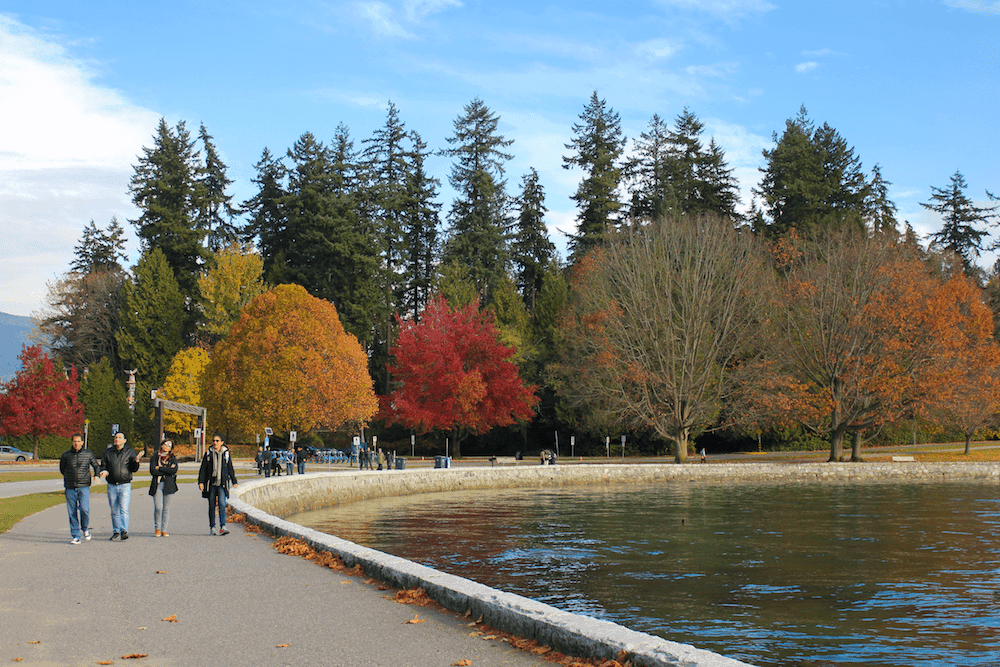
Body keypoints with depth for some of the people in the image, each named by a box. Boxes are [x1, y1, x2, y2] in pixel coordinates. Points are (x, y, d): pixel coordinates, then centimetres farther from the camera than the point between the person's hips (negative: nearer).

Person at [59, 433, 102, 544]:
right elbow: (62, 469, 18)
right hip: (70, 488, 1)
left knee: (84, 509, -13)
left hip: (84, 486, -1)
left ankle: (85, 529, 14)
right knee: (72, 512, 1)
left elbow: (96, 466, 15)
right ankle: (76, 536, 8)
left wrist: (97, 475, -3)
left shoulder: (88, 454, 3)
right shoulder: (66, 455, 3)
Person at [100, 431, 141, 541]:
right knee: (114, 511, 8)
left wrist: (136, 462, -17)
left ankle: (124, 531, -18)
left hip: (125, 485, -3)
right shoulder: (108, 452, 10)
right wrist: (104, 471, -9)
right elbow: (103, 465, 13)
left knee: (124, 509, -14)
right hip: (112, 486, 3)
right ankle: (116, 531, 16)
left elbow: (134, 469, 4)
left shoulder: (130, 452, 5)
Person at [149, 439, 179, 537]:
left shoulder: (173, 459, 11)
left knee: (166, 508, 0)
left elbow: (174, 470, -8)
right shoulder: (154, 458, 11)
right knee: (158, 507, -12)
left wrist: (159, 468, -7)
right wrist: (167, 471, -7)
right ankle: (157, 528, 3)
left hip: (168, 485, 1)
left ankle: (164, 530, 7)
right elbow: (152, 471, -4)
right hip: (157, 485, -1)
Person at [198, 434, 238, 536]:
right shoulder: (209, 453, 5)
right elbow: (203, 469, 5)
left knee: (222, 504, -14)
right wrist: (201, 482, -3)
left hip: (222, 483, -1)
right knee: (212, 506, 6)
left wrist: (234, 481, 17)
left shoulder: (226, 453, 6)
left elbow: (230, 469, 15)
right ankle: (212, 528, 14)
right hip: (211, 483, 1)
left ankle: (222, 527, -20)